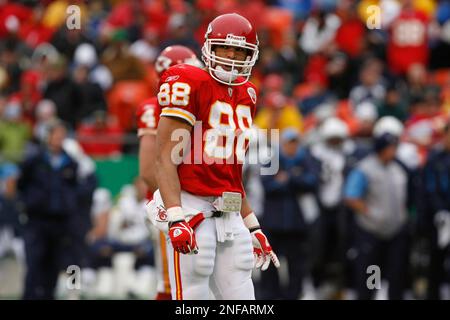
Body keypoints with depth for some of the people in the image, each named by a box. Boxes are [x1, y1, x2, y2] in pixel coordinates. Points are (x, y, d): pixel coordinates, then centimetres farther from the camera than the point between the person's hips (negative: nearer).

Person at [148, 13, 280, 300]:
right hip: (193, 208, -7)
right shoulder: (190, 85, -7)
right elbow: (166, 159, -12)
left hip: (230, 215, 7)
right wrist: (175, 218, -22)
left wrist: (253, 227, 22)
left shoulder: (245, 95, 16)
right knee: (192, 295, -8)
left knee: (240, 299, 4)